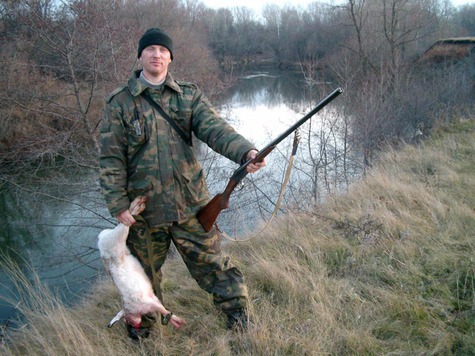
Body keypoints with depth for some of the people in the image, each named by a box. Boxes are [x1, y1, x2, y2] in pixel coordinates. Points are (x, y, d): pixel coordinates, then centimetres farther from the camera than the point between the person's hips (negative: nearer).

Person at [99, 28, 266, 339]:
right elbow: (111, 158, -3)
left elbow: (214, 128, -13)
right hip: (144, 209, 0)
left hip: (191, 204, 0)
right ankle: (142, 325, 44)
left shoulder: (190, 96, 3)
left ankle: (240, 319, 27)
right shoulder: (120, 103, -1)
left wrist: (246, 151, -32)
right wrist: (118, 204, -9)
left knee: (213, 264, 8)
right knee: (145, 273, 19)